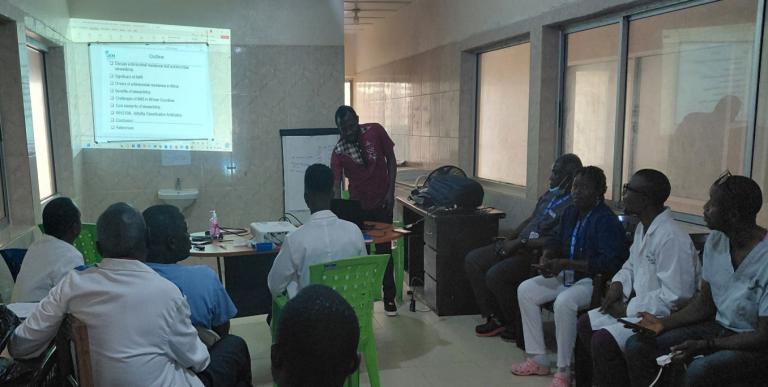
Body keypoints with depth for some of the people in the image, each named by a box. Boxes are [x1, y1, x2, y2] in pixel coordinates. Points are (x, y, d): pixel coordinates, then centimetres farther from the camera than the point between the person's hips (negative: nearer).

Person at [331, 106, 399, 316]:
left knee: (384, 250, 5)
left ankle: (389, 297, 13)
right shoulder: (338, 151, -12)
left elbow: (391, 160, 0)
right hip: (357, 206, 0)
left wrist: (390, 191, -6)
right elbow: (336, 184, -17)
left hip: (382, 203, 0)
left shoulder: (376, 131, -8)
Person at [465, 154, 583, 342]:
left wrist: (520, 243, -19)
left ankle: (517, 326, -5)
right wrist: (509, 239, 6)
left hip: (538, 254, -10)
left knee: (495, 275, -29)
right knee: (472, 260, 1)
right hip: (519, 247, 10)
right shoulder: (550, 194, 13)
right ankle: (495, 318, 3)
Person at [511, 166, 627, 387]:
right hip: (567, 275, 9)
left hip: (594, 280, -9)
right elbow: (560, 243, 21)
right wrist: (547, 256, -3)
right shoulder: (570, 213, 8)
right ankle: (538, 360, 5)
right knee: (525, 290, -1)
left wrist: (564, 264, -27)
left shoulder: (606, 220, -18)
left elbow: (610, 262, -27)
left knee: (564, 302, -35)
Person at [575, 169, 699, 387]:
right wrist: (618, 283, 0)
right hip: (639, 305, 10)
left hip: (665, 316, -10)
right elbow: (632, 265, 21)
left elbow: (675, 296, -28)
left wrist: (628, 309, -19)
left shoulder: (671, 238, -26)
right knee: (586, 324, 8)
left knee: (603, 340, -23)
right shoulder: (643, 228, 5)